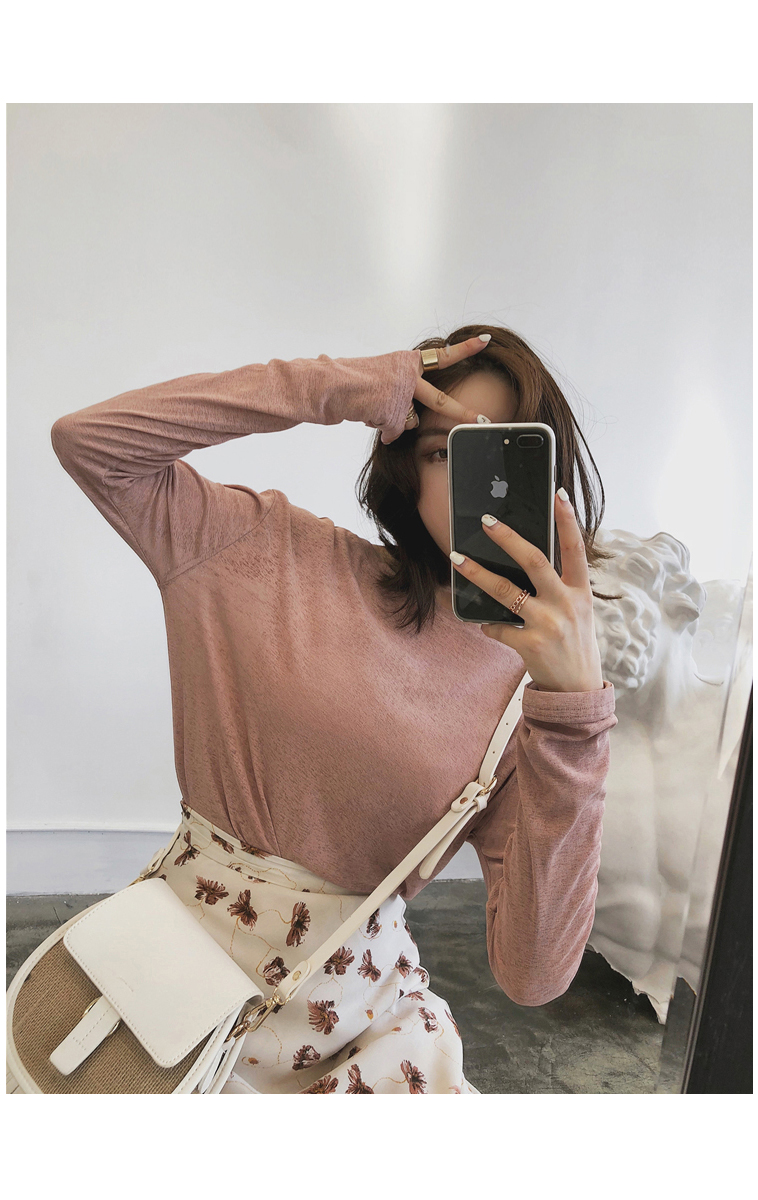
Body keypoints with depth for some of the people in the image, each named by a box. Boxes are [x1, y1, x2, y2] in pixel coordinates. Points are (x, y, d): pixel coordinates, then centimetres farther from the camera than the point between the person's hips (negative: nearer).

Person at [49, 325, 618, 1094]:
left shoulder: (532, 676, -7)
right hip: (175, 961, -1)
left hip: (353, 1011, 1)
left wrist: (573, 702, -26)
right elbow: (87, 438, -10)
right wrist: (338, 388, -15)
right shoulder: (286, 555, -6)